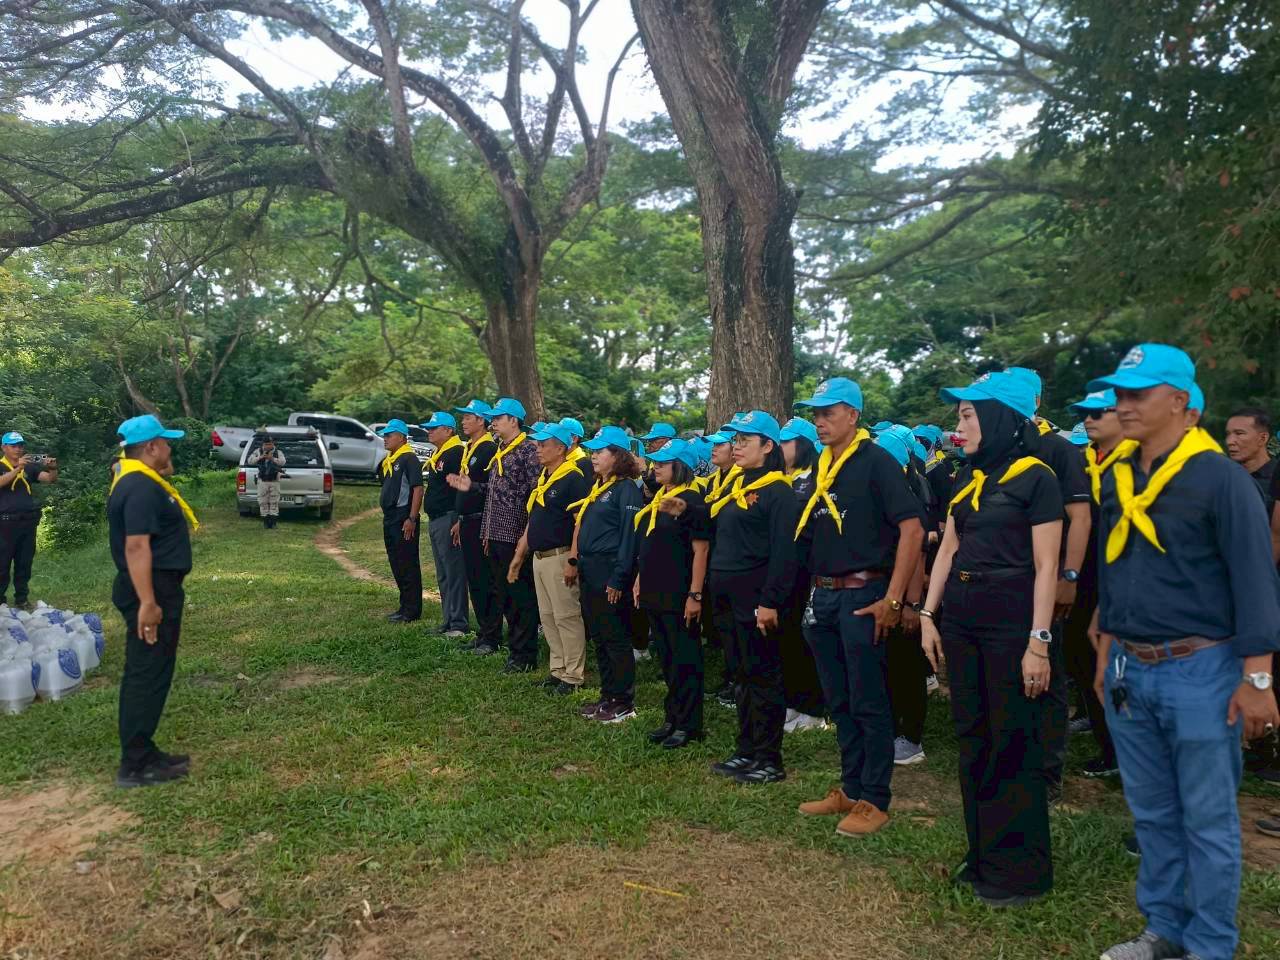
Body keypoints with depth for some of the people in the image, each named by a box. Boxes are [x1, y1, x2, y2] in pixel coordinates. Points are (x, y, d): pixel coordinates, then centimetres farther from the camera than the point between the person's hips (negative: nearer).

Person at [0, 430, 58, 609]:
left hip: (28, 521, 4)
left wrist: (53, 468, -20)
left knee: (25, 563, 10)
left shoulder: (30, 467, 11)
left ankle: (22, 598, 18)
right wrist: (18, 468, -33)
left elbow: (51, 479, 1)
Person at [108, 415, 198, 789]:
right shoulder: (141, 488, -20)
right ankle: (135, 766, 2)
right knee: (147, 676, -5)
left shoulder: (140, 482, 14)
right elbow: (136, 546, -27)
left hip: (154, 589, 11)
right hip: (151, 591, -11)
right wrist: (147, 602, -29)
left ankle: (142, 754, 24)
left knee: (146, 674, 15)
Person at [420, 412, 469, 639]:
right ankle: (448, 620, 21)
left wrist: (459, 520, -23)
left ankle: (459, 623, -4)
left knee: (454, 573, -8)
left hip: (448, 518, -11)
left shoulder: (457, 452, -13)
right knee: (443, 576, 14)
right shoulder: (436, 455, 18)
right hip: (434, 519, 11)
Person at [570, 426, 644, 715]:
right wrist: (576, 561, 12)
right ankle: (608, 696, 25)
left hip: (610, 574, -9)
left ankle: (624, 702, 9)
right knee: (598, 637, 14)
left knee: (616, 639, -1)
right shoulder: (597, 488, 15)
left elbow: (629, 536, -17)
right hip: (589, 572, 9)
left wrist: (618, 579, -20)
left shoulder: (626, 489, -12)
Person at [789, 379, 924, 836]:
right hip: (824, 596, 8)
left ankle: (874, 801, 13)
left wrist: (893, 600, -18)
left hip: (862, 595, -7)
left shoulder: (876, 462, -9)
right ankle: (850, 789, 27)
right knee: (839, 703, 15)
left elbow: (912, 529, -16)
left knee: (868, 704, 1)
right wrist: (816, 592, 11)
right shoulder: (822, 467, 13)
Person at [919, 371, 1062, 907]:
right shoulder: (967, 478, 12)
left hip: (1011, 621, -7)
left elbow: (1046, 566, -11)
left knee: (1013, 743, 2)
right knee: (972, 737, 13)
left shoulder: (1035, 478, -8)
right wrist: (928, 615, 9)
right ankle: (983, 853, 27)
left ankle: (1020, 868, 16)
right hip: (961, 618, 7)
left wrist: (1038, 641, -15)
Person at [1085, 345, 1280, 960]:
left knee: (1207, 820, 7)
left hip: (1199, 670, -6)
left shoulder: (1219, 477, -11)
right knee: (1151, 813, 16)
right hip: (1130, 670, 6)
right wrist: (1105, 655, 17)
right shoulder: (1116, 480, 8)